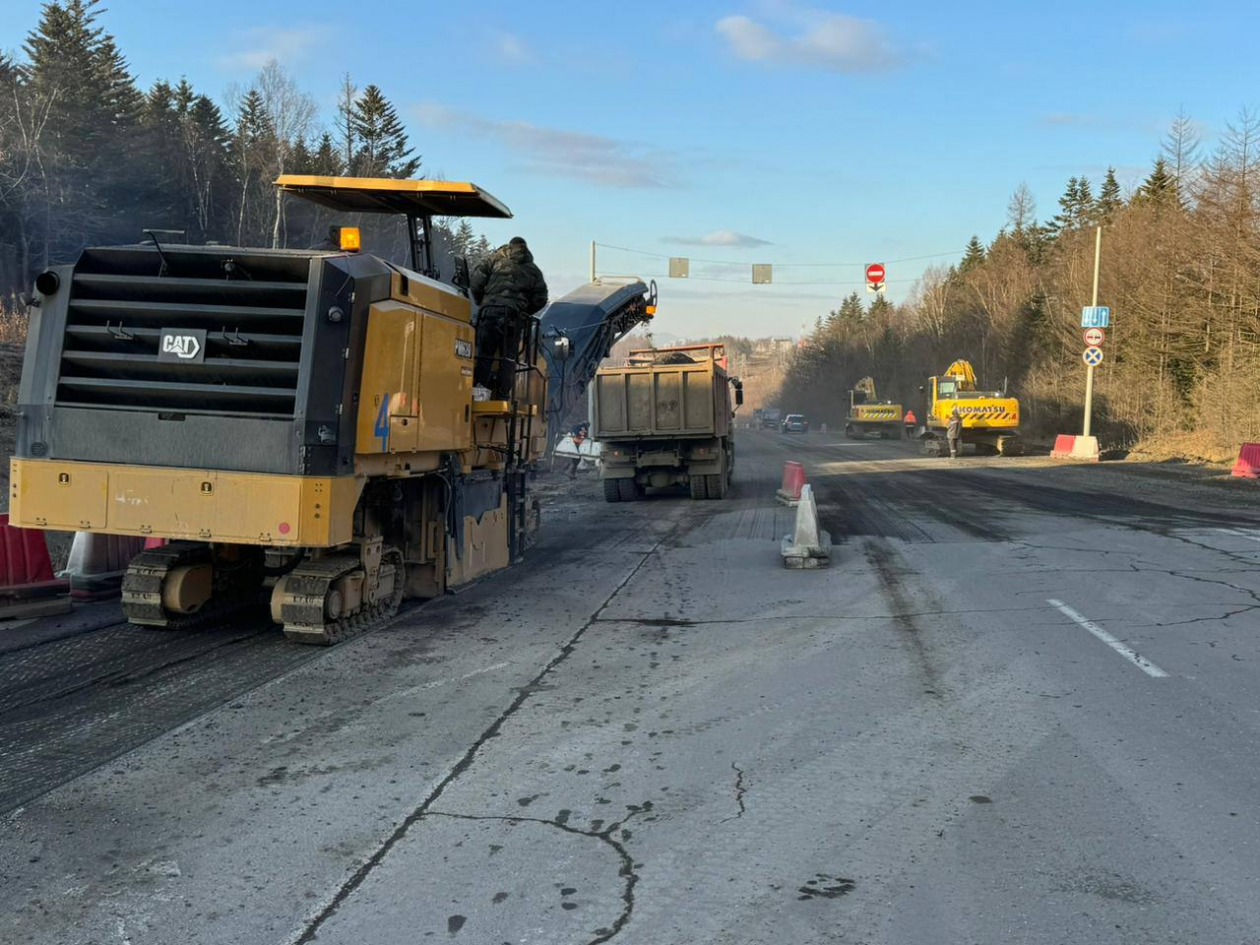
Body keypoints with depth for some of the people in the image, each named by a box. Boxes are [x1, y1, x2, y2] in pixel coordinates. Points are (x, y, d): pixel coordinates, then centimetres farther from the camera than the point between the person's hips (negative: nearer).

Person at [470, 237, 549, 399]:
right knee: (508, 357, 6)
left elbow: (475, 283, 4)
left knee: (484, 353, 2)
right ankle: (502, 395, 2)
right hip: (514, 317, 1)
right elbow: (540, 299, 13)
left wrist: (481, 304, 18)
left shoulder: (494, 259, 13)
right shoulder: (533, 270, 18)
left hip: (489, 312, -1)